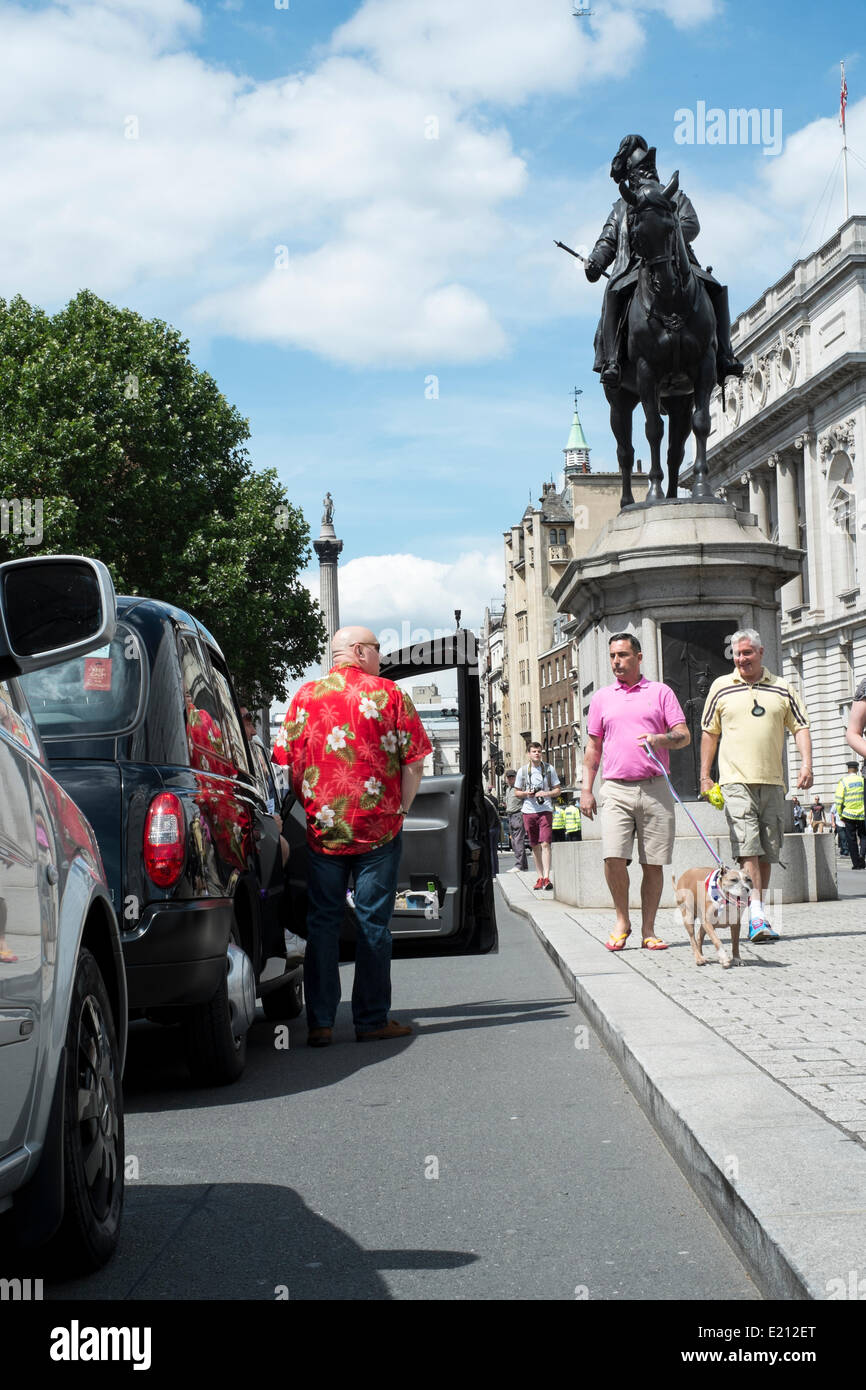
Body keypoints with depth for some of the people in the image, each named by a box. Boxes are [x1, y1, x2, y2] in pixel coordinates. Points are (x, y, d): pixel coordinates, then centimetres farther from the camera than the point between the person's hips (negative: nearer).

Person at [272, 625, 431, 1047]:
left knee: (322, 923, 7)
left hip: (322, 827, 2)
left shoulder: (305, 696, 6)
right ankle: (371, 1020, 9)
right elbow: (414, 763, -4)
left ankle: (320, 1023, 6)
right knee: (373, 923, 4)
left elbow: (287, 761, 7)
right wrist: (399, 809, 6)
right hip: (379, 828, -2)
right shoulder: (389, 695, -2)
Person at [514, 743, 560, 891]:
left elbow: (557, 789, 8)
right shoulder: (523, 771, 8)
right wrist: (526, 793, -7)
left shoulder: (549, 769, 5)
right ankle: (540, 877, 13)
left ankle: (546, 878, -16)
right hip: (529, 811, 2)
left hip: (545, 810, -2)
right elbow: (517, 792, 14)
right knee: (534, 846, 6)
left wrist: (546, 794, -11)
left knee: (545, 844, -13)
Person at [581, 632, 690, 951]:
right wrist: (586, 790, 10)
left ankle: (648, 929, 8)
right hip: (616, 789, 1)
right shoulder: (601, 698, 16)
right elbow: (593, 748, 18)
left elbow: (684, 735, 5)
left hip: (655, 789, -1)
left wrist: (661, 739, -16)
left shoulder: (660, 692, 10)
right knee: (613, 856, -14)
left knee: (654, 863, -1)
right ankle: (622, 921, 4)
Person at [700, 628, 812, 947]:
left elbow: (800, 727, 11)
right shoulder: (721, 688, 8)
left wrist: (806, 764, -5)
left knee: (767, 851, 5)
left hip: (772, 781, 3)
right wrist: (704, 776, 9)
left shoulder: (782, 689, 11)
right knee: (747, 847, -15)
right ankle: (756, 914, -22)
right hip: (736, 780, -3)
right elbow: (709, 733, 13)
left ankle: (757, 914, 15)